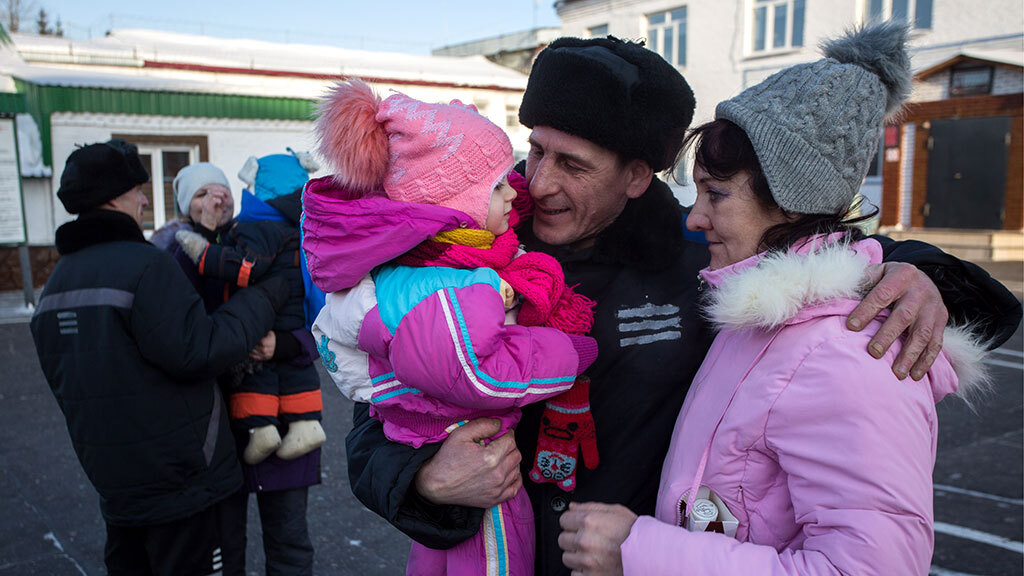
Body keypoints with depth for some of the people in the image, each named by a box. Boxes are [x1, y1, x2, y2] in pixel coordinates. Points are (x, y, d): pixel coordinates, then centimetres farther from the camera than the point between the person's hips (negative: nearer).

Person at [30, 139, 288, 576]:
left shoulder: (56, 282, 8)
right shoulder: (143, 264, -20)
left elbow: (59, 378, 16)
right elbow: (198, 351, -25)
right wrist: (263, 299, -15)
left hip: (112, 477, 8)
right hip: (179, 478, -8)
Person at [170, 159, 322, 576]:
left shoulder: (293, 250, 3)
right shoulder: (185, 249, 6)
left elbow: (318, 333, -1)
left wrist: (282, 345, -20)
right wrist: (204, 233, -19)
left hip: (283, 414, 0)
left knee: (287, 538, 8)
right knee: (222, 543, 9)